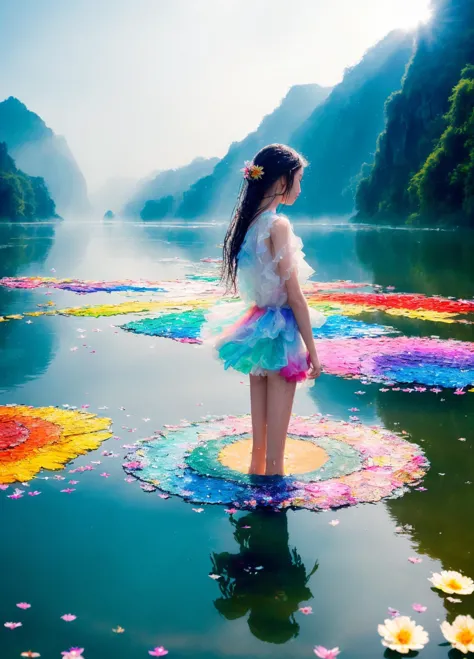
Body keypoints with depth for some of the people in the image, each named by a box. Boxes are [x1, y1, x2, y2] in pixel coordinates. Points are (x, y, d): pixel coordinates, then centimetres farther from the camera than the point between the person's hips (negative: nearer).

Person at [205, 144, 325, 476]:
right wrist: (312, 350, -12)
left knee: (260, 427, 20)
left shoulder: (248, 222, 5)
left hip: (255, 330, 8)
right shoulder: (278, 225, -18)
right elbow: (295, 297, -18)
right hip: (278, 334, -8)